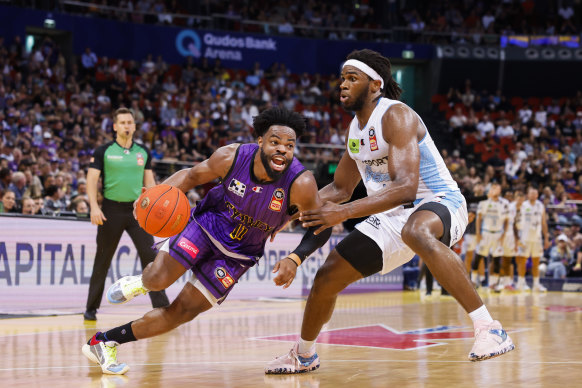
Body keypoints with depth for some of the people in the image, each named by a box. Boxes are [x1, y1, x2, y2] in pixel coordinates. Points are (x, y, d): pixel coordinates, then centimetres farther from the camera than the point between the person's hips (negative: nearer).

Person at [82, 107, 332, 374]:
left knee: (183, 312, -2)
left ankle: (105, 342, 12)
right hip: (207, 224, 0)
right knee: (158, 280, -22)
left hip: (238, 256, 0)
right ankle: (142, 282, 18)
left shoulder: (301, 184, -27)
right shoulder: (231, 157, -21)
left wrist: (295, 259, -32)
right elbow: (193, 175, -4)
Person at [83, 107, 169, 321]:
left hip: (137, 209, 2)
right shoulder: (104, 151, -1)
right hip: (111, 209, -2)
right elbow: (92, 179, -4)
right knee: (102, 261, 5)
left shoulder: (143, 152, 9)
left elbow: (149, 181, 14)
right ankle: (91, 308, 17)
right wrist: (94, 206, -16)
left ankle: (161, 306, -6)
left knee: (150, 255, -8)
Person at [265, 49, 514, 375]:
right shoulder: (355, 129, 8)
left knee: (416, 232, -45)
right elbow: (341, 188, 21)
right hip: (392, 215, 9)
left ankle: (489, 329, -43)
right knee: (328, 276, 7)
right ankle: (303, 355, 34)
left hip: (438, 203, -9)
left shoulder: (396, 116, -20)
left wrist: (344, 213, -35)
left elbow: (405, 187, -31)